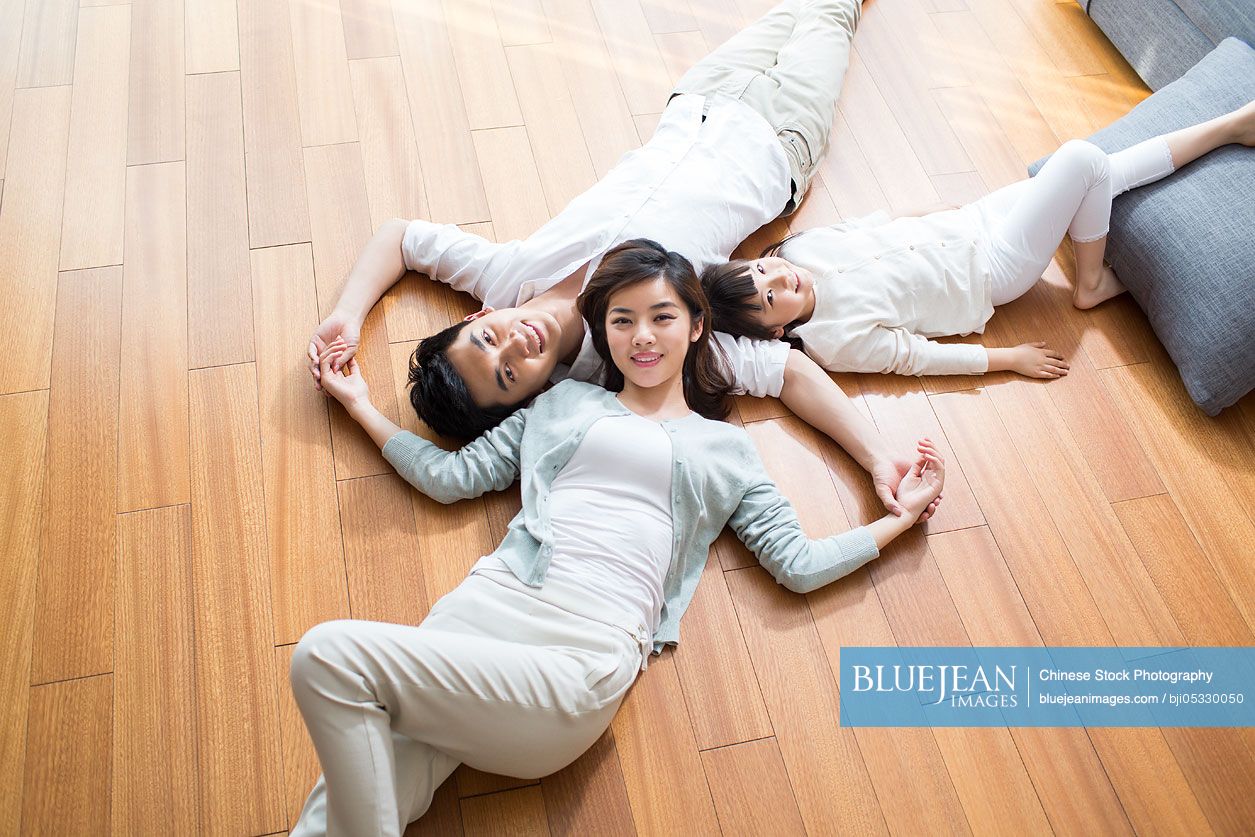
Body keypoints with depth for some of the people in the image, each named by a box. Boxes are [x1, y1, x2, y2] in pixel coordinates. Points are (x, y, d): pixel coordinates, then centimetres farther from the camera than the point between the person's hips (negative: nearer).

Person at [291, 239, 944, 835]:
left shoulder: (725, 448, 21)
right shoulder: (564, 401, 26)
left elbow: (798, 564, 16)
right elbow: (453, 476, 25)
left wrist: (901, 513, 18)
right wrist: (363, 407, 28)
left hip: (593, 649, -3)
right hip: (493, 598, 3)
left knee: (329, 656, -27)